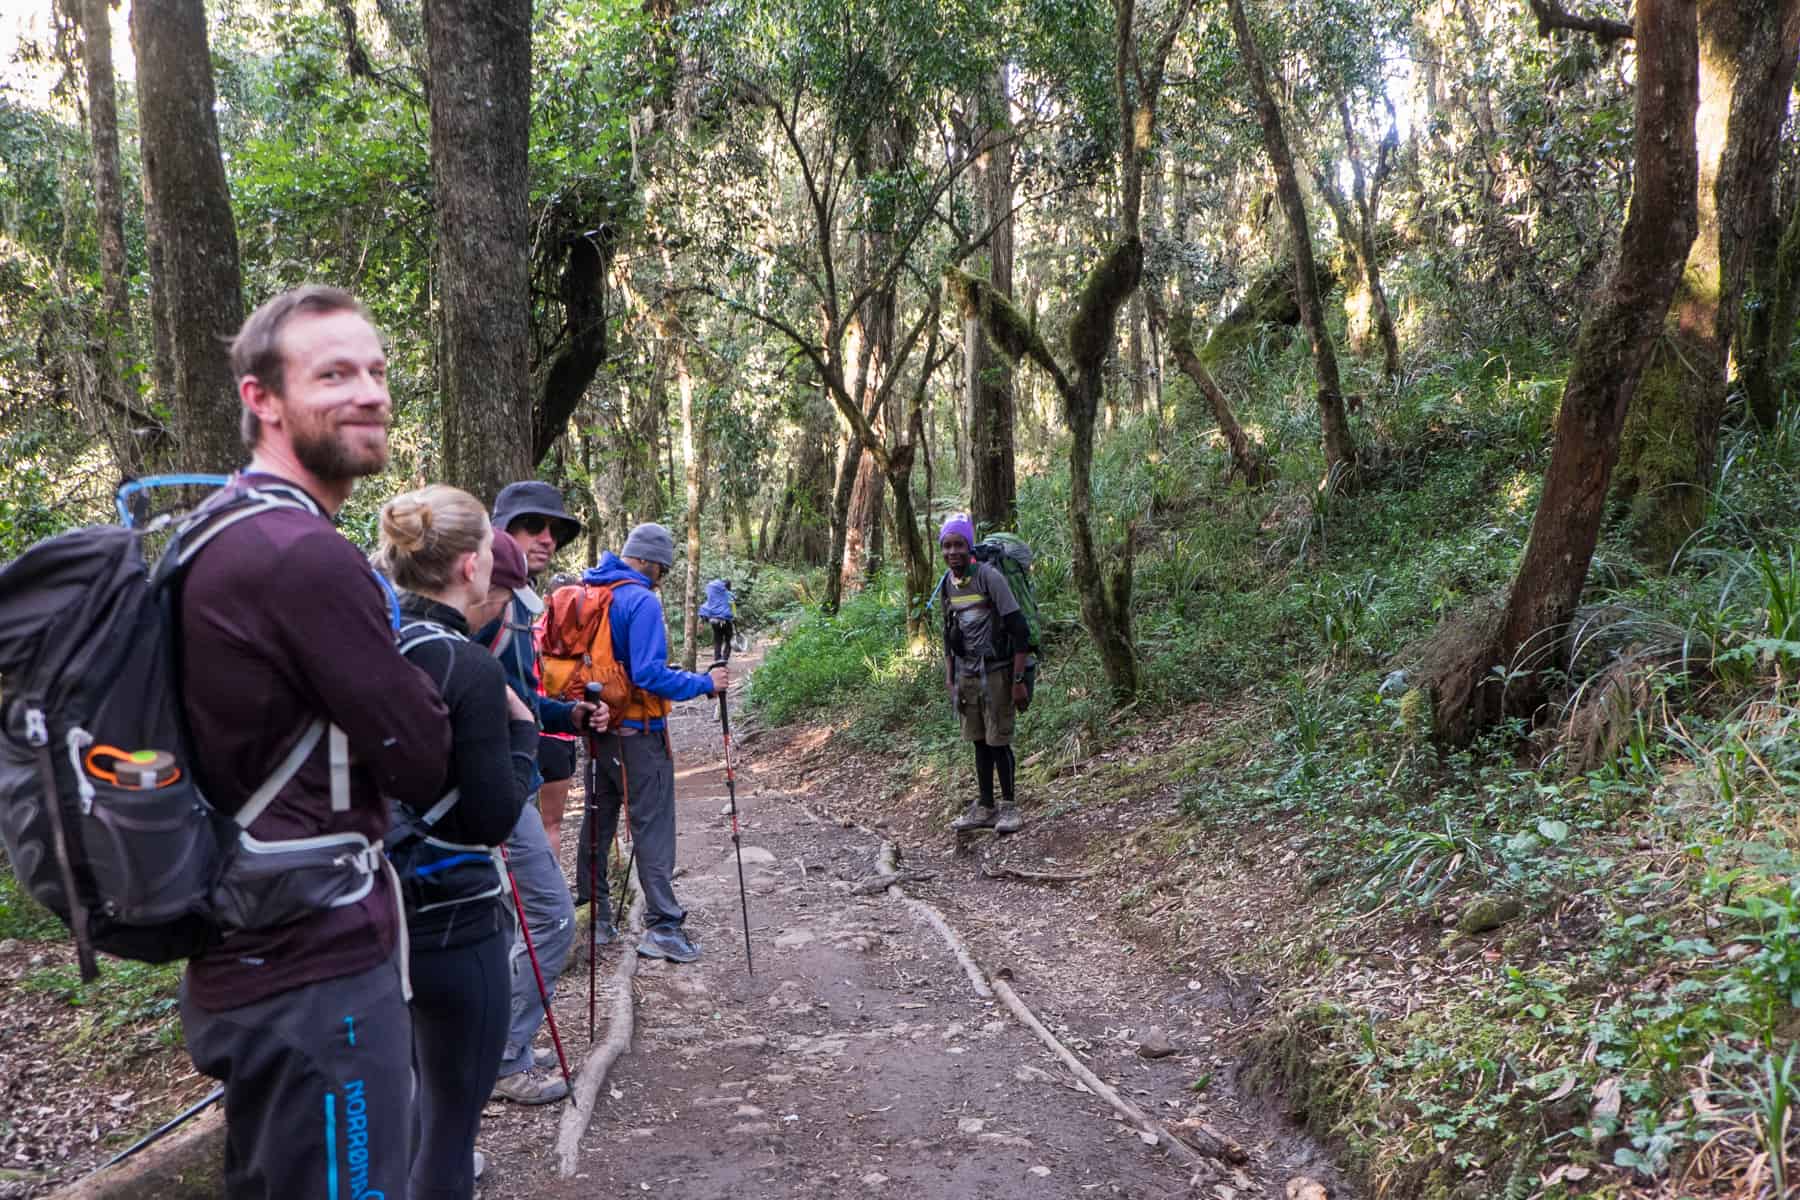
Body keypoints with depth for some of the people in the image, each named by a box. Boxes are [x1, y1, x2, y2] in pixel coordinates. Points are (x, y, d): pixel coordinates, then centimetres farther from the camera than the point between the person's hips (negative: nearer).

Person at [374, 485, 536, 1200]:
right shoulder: (470, 669, -20)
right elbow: (495, 819, -17)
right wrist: (522, 728, -4)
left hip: (379, 906, 8)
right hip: (453, 919, -8)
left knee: (427, 1091, 27)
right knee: (453, 1113, 7)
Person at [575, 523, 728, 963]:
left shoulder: (589, 593, 7)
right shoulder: (642, 601, -17)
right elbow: (649, 674, -24)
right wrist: (705, 683, -15)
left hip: (598, 725, 8)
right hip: (637, 732, -8)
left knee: (598, 818, 16)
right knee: (653, 827, -3)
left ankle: (592, 911, 25)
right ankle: (662, 926, -2)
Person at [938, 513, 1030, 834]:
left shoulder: (989, 577, -15)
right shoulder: (948, 583, 6)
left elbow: (1019, 630, -17)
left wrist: (1019, 680, -18)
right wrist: (950, 678, 13)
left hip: (995, 672, -6)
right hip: (966, 673, 6)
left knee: (998, 741, -2)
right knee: (979, 742, 11)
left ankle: (1009, 806, 11)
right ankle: (985, 808, 19)